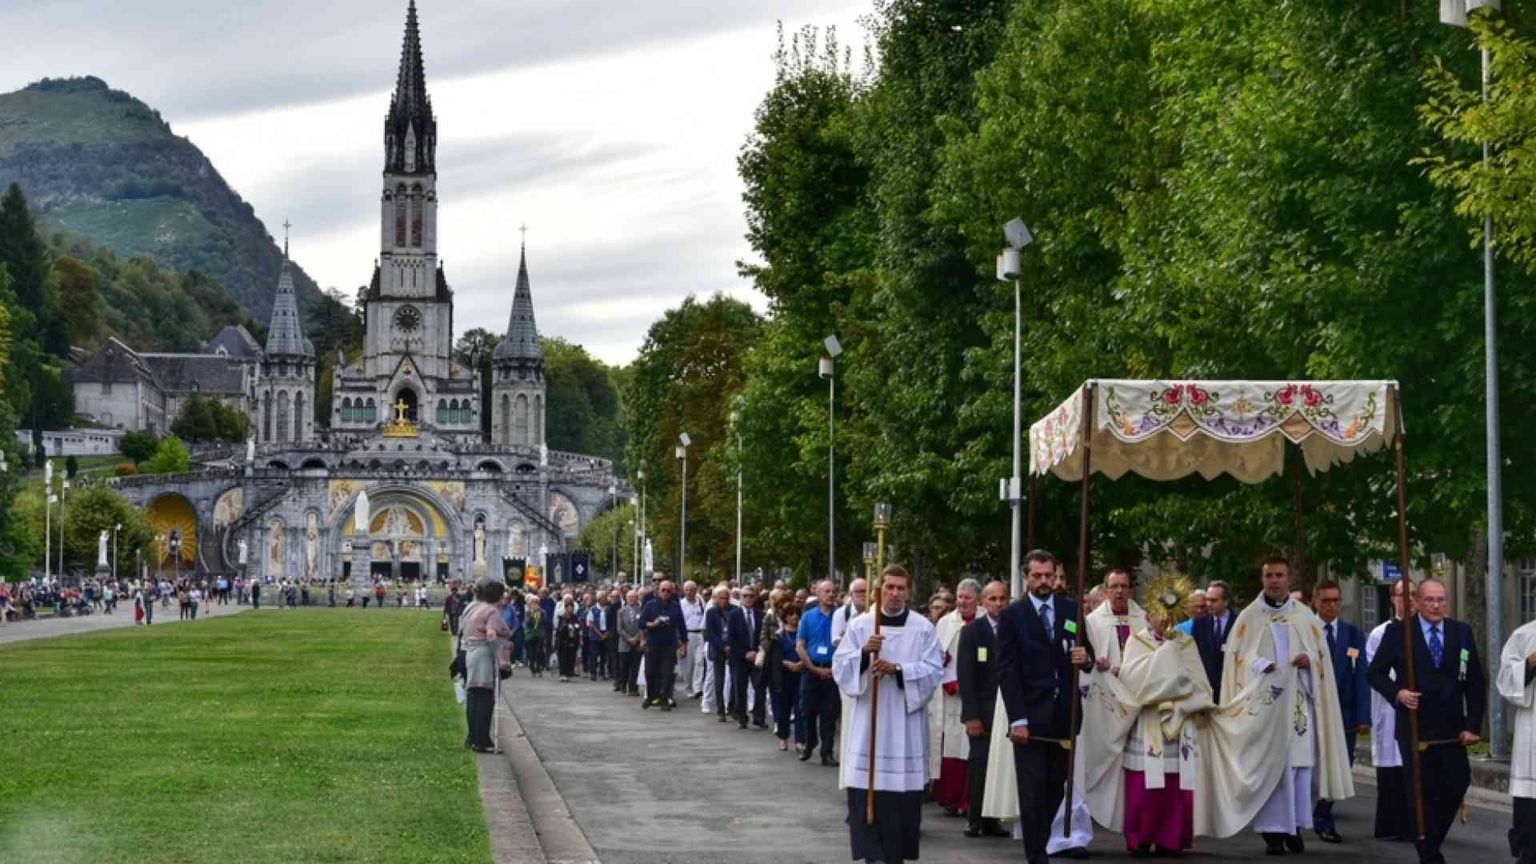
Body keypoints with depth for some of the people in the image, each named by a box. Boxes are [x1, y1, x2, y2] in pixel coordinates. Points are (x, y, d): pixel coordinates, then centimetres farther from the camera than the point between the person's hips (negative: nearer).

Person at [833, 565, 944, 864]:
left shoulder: (923, 628, 2)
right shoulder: (859, 625, 4)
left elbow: (934, 670, -4)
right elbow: (840, 667, 0)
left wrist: (897, 668, -16)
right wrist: (864, 653, -18)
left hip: (906, 721, 0)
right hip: (869, 719, 0)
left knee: (903, 790, 2)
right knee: (867, 789, -6)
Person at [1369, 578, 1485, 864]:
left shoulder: (1462, 632, 6)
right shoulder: (1397, 631, -1)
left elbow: (1476, 682, 7)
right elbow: (1376, 672, 3)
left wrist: (1473, 725, -1)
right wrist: (1396, 693, -16)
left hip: (1452, 729, 2)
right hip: (1415, 729, -2)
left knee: (1457, 785, -2)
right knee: (1422, 792, 0)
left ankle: (1430, 840, 21)